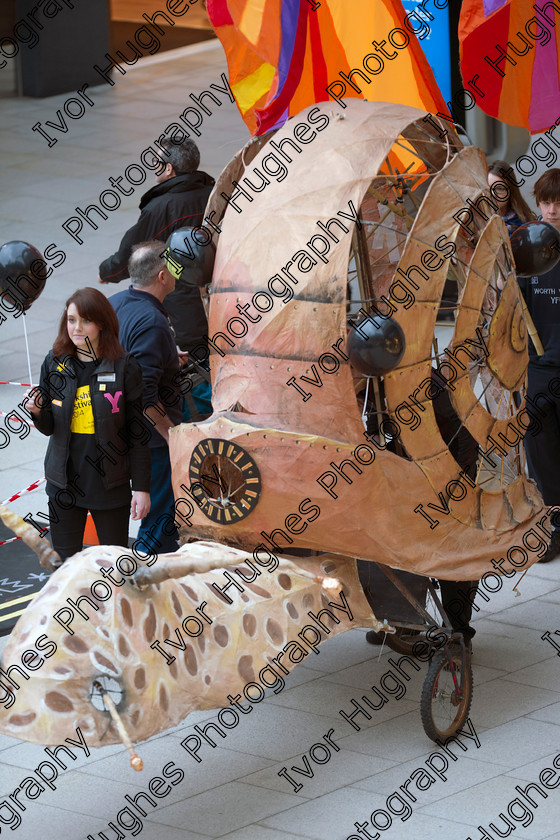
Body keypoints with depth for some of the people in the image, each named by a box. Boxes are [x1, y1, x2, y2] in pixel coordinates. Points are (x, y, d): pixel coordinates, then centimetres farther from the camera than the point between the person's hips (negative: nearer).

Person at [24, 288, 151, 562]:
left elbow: (138, 433, -4)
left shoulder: (125, 367, -7)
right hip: (65, 483, 2)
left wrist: (141, 487, -5)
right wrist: (38, 412, -16)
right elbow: (49, 427, 7)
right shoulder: (55, 363, 1)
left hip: (111, 485, -2)